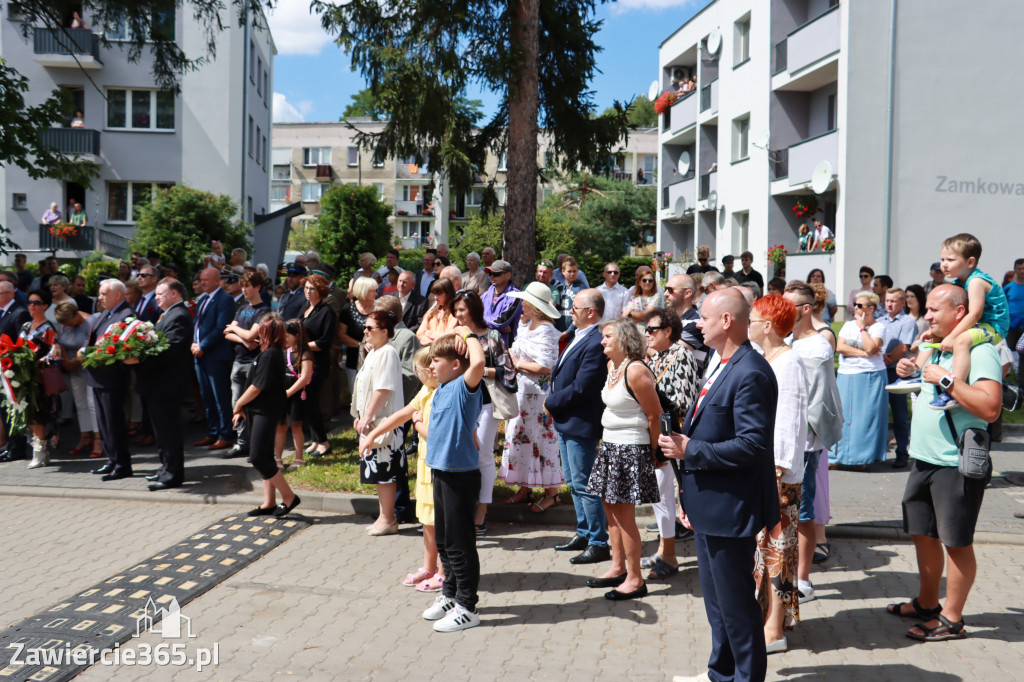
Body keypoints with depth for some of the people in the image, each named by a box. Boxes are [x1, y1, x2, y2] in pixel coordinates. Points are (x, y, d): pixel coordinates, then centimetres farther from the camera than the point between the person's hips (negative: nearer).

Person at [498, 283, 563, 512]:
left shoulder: (545, 330, -17)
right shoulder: (525, 325, 12)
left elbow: (544, 367, -24)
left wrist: (517, 363, -14)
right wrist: (509, 353, 2)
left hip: (538, 394, -9)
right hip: (521, 392, 9)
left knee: (540, 439, -1)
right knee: (520, 437, 12)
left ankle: (551, 493, 10)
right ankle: (524, 488, 23)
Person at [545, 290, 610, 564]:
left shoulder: (595, 343, -22)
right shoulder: (577, 336, 10)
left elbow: (581, 388, -24)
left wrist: (551, 403, -12)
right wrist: (553, 400, 3)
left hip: (581, 424, -10)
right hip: (566, 421, 10)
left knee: (583, 484, -2)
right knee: (574, 481, 20)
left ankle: (599, 544, 10)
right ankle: (583, 534, 34)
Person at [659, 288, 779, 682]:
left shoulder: (751, 374, -21)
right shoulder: (724, 367, 12)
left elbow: (752, 443, -28)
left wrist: (690, 451, -22)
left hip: (731, 509, -11)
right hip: (709, 505, 11)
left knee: (736, 603, 4)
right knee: (716, 598, 22)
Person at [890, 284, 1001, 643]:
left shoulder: (980, 351, -15)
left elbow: (990, 408, -28)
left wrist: (946, 379, -26)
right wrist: (909, 373, 9)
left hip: (957, 465, -9)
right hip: (923, 460, 9)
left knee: (956, 542, 3)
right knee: (923, 534, 17)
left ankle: (951, 619, 15)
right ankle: (927, 603, 33)